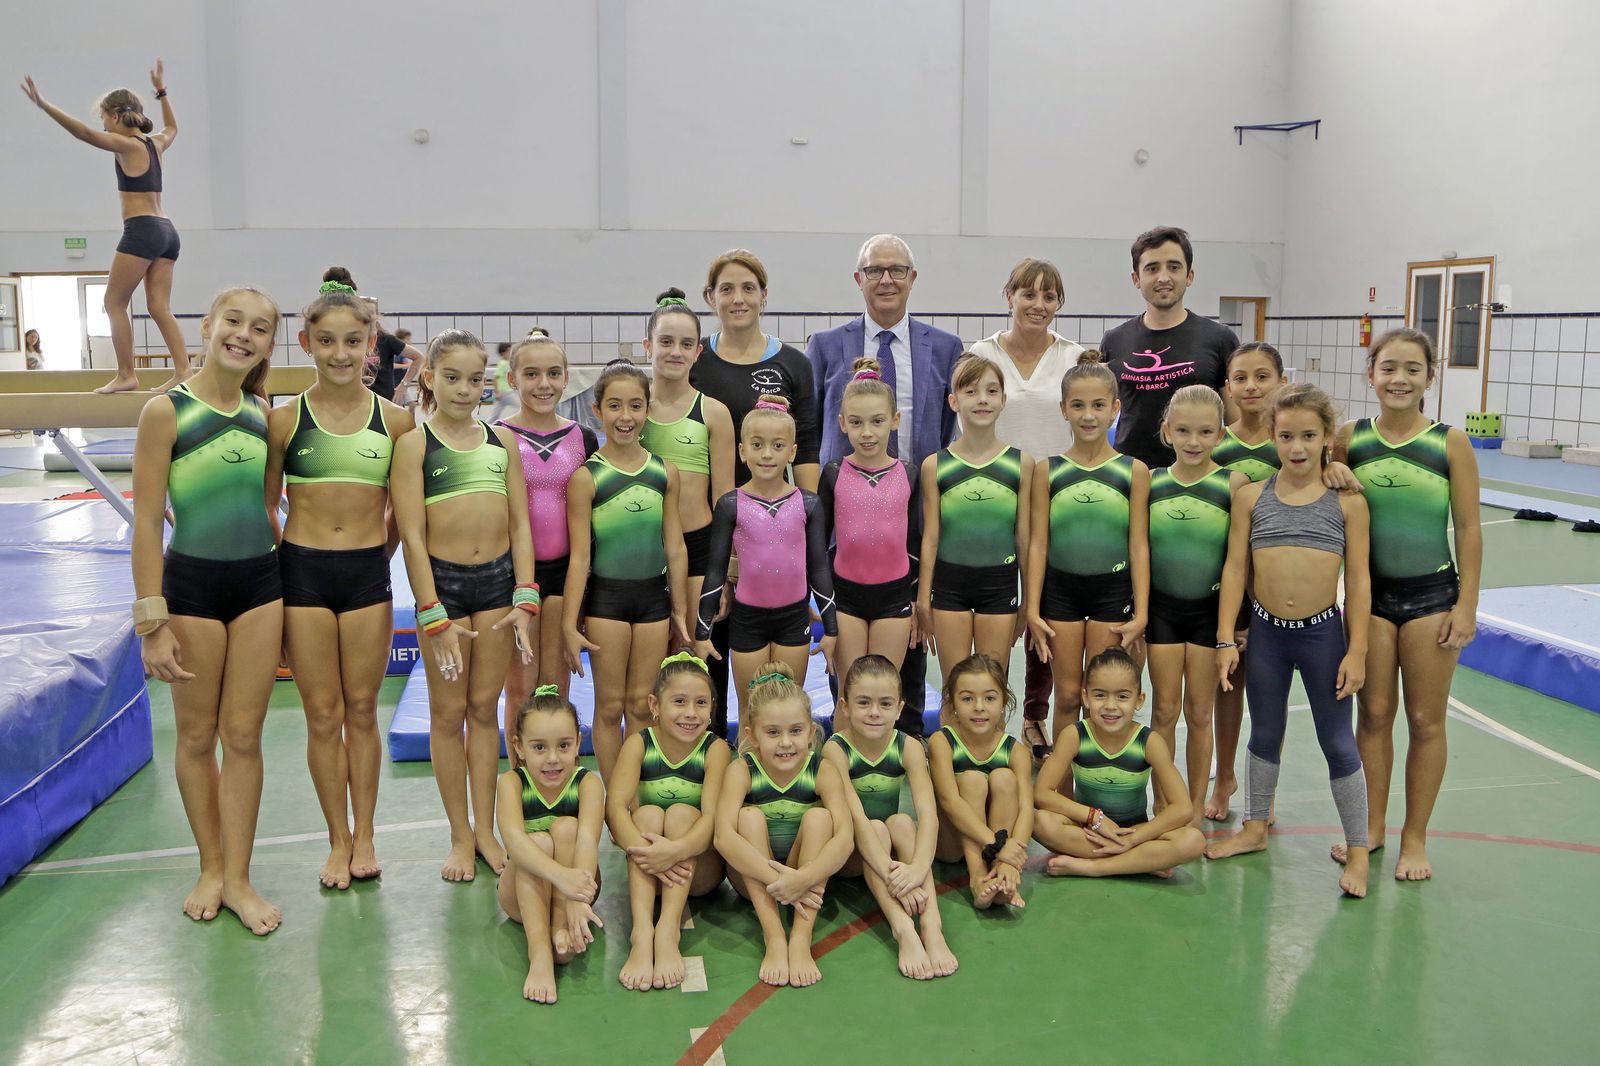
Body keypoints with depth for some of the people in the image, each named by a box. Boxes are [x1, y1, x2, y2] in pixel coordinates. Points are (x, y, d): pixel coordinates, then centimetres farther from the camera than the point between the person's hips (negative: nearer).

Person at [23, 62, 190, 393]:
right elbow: (172, 127, 38)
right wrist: (161, 91, 43)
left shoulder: (127, 145, -5)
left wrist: (44, 105, -24)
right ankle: (182, 372, -5)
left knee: (115, 302, -2)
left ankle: (126, 375, -6)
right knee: (160, 308, 5)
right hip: (166, 232, 8)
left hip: (141, 231, -8)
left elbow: (85, 132, -19)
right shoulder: (155, 142, 15)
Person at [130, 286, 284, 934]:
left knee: (244, 735, 8)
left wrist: (287, 581, 15)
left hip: (260, 582, 4)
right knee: (197, 735, 10)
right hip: (192, 585, -4)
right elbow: (147, 522, -11)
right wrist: (152, 622, -14)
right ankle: (210, 868, 27)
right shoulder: (167, 412, -10)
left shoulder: (262, 413, 4)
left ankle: (237, 878, 18)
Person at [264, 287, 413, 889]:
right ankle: (338, 842, 21)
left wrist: (376, 557, 6)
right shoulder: (285, 420, -2)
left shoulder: (395, 421, -1)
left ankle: (364, 837, 24)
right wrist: (281, 566, 2)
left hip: (368, 573, 0)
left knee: (362, 710, 10)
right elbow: (266, 506, 7)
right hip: (302, 571, 0)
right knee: (323, 714, 7)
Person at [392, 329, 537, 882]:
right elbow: (412, 535, -9)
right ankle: (460, 837, 18)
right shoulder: (415, 443, -4)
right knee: (448, 711, 7)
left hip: (499, 580, 3)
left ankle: (485, 830, 21)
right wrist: (434, 619, -13)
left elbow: (520, 524, 6)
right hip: (442, 582, -3)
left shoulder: (502, 440, 7)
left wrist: (524, 600, -2)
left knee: (485, 707, 11)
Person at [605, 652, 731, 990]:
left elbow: (712, 817, -24)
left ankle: (669, 929, -39)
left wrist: (676, 850, -44)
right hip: (648, 870, 1)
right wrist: (642, 849, -42)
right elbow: (615, 806, -22)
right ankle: (642, 932, -42)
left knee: (681, 812, -25)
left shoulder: (715, 748, -10)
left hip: (699, 869, -1)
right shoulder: (639, 744, -7)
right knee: (648, 813, -25)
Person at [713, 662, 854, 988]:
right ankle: (773, 938, -33)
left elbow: (845, 837, -27)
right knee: (750, 815, -26)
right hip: (752, 877, 0)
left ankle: (801, 938, -31)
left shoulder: (823, 772, -12)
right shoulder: (741, 770, -15)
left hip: (808, 876, 1)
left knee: (818, 816, -24)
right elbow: (724, 837, -30)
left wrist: (803, 878, -44)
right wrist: (776, 878, -41)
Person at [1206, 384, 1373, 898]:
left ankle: (1358, 850, 19)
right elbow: (1234, 569, 0)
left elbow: (1358, 579, -3)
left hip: (1323, 631, -2)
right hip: (1264, 630, 2)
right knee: (1264, 733, 17)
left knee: (1337, 741, 7)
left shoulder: (1346, 500, -4)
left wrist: (1356, 650, -7)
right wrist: (1225, 639, -3)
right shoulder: (1251, 496, 0)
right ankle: (1255, 828, 34)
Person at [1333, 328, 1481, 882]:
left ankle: (1415, 837, 20)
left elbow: (1468, 528, -4)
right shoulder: (1349, 439, -3)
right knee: (1373, 712, 10)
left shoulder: (1451, 443, -7)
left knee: (1425, 719, 7)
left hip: (1432, 593, -1)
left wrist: (1467, 604, -6)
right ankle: (1372, 826, 25)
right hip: (1369, 592, 2)